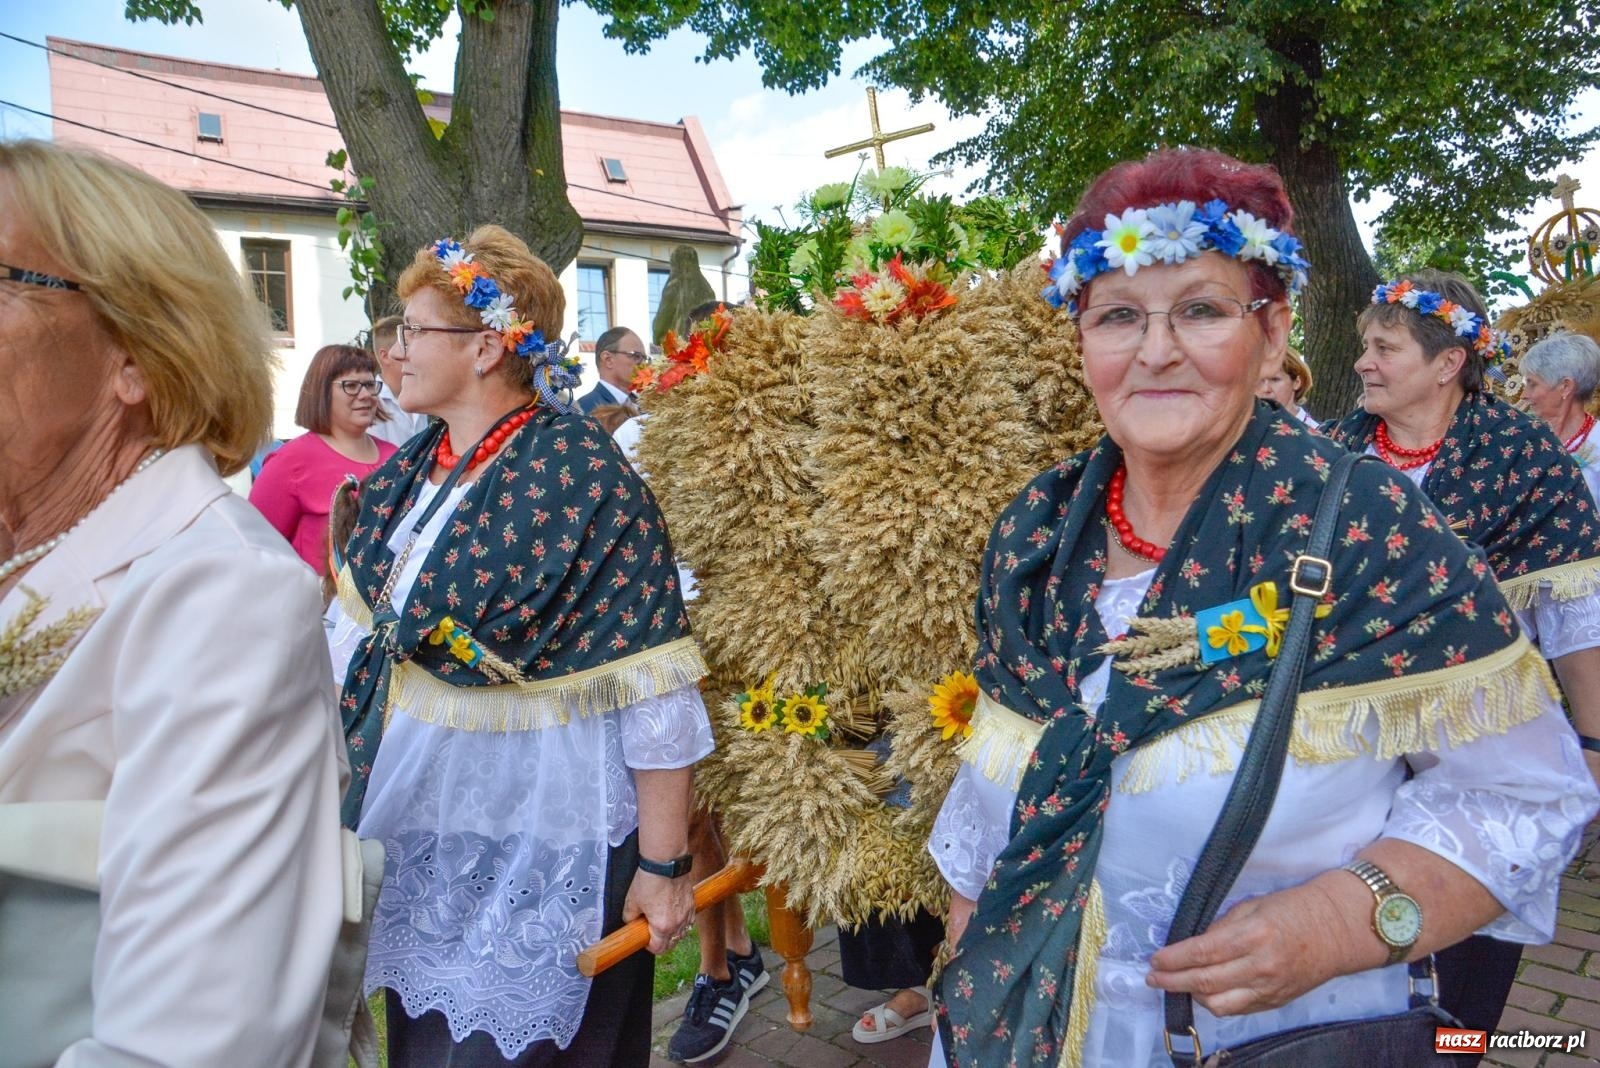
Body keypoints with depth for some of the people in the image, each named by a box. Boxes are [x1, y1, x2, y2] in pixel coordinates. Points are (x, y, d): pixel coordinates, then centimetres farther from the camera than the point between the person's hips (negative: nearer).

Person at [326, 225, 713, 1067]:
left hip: (539, 860, -7)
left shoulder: (586, 483, -20)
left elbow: (656, 700, -19)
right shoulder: (408, 474, 2)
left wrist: (664, 868, -17)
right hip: (413, 834, 7)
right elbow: (351, 629, 12)